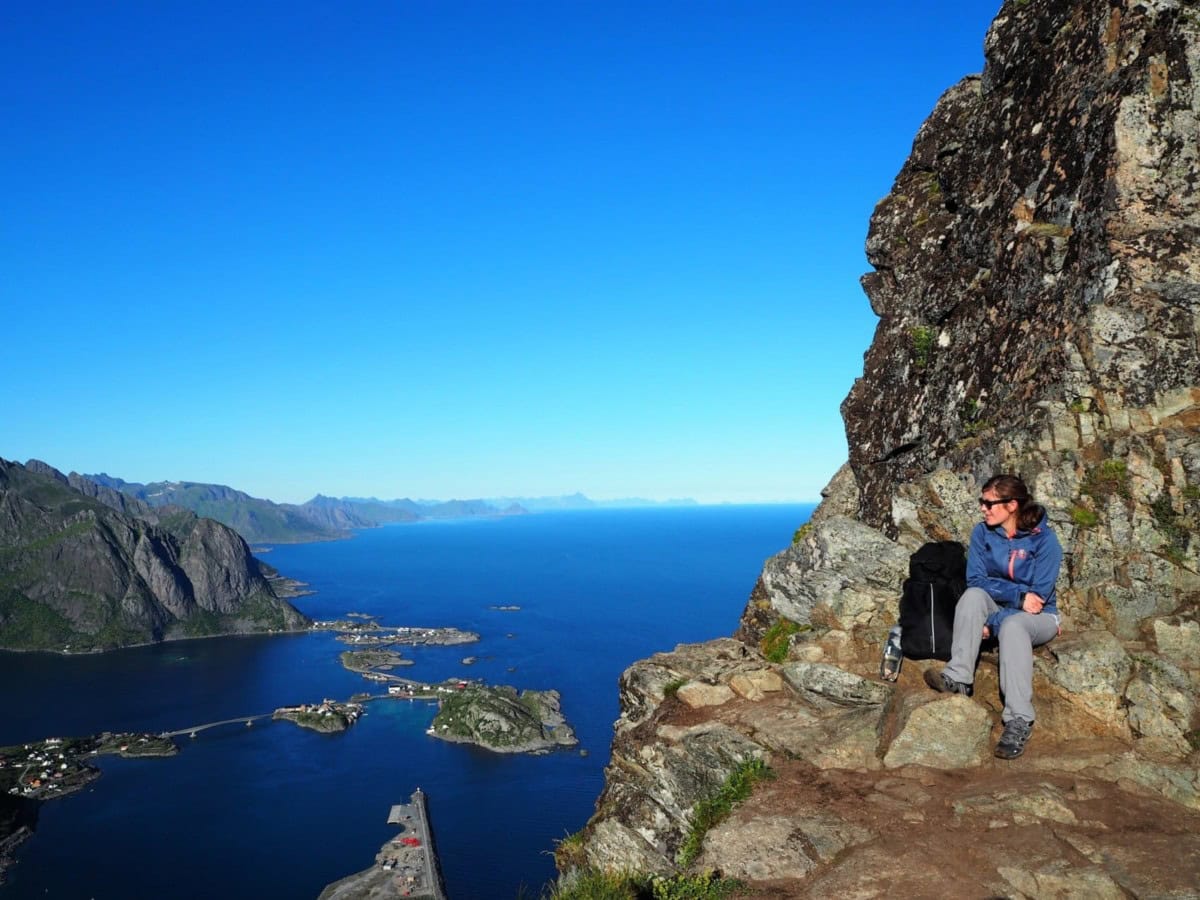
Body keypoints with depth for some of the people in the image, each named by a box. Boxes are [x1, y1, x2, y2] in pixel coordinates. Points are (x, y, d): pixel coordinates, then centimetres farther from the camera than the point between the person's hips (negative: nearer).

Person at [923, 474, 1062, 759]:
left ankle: (1019, 721, -40)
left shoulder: (1044, 538, -15)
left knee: (1012, 625, -37)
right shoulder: (982, 532, -4)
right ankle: (958, 678, -37)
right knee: (973, 595, -29)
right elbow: (976, 580, -9)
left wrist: (993, 623, -25)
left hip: (1037, 618, -3)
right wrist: (1018, 595, -24)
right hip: (996, 611, 3)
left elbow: (1037, 596, -19)